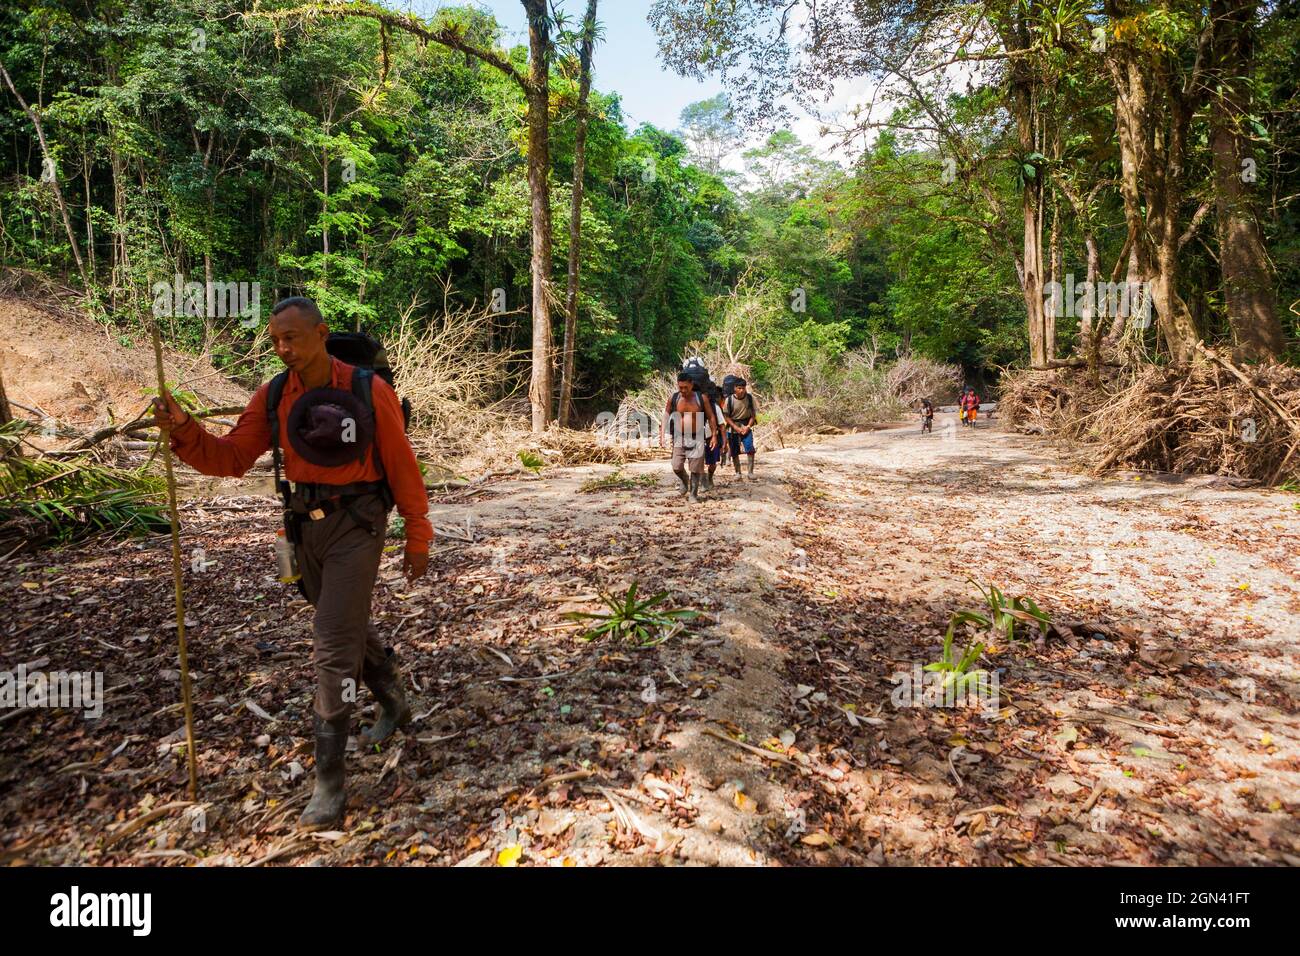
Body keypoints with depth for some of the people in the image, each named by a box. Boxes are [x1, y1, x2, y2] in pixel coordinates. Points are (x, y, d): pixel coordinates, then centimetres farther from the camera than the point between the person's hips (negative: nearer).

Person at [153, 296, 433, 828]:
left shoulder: (370, 391, -13)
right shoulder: (272, 396, 0)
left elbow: (402, 466, -7)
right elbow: (231, 458, -1)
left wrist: (418, 538, -3)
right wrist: (183, 430, -22)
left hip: (357, 526, -6)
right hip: (306, 526, 6)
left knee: (333, 645, -9)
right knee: (349, 626, 20)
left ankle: (329, 783, 3)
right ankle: (394, 706, 46)